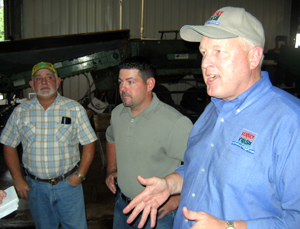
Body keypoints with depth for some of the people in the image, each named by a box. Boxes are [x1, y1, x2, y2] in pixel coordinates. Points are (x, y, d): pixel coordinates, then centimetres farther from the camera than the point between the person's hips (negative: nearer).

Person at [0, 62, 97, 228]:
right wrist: (18, 179, 0)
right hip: (35, 186, 2)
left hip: (68, 184, -1)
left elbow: (89, 143, -2)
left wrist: (80, 175, -9)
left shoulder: (75, 109, -4)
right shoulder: (20, 112, 1)